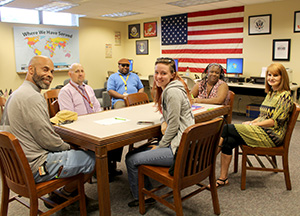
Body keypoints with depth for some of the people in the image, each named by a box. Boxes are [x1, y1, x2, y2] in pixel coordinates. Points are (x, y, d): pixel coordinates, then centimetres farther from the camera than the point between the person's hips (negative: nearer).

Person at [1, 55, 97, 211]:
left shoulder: (16, 94, 12)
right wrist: (67, 147, -4)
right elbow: (48, 141, -21)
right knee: (93, 159, -7)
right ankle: (60, 197, 13)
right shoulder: (32, 97, -23)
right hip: (35, 167, -11)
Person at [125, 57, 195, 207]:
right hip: (177, 143, 11)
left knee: (131, 159, -6)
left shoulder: (173, 92, -18)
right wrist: (164, 122, 0)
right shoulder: (166, 89, 13)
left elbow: (173, 126, -18)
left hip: (179, 149, -10)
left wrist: (159, 146, -7)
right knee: (139, 151, 19)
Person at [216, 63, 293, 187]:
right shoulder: (270, 93, 17)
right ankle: (223, 178, -14)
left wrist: (253, 124, -14)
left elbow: (275, 121, -16)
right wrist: (251, 122, 3)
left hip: (271, 136, -8)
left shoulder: (285, 96, -9)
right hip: (261, 131, 8)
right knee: (228, 141, -17)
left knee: (227, 129, -20)